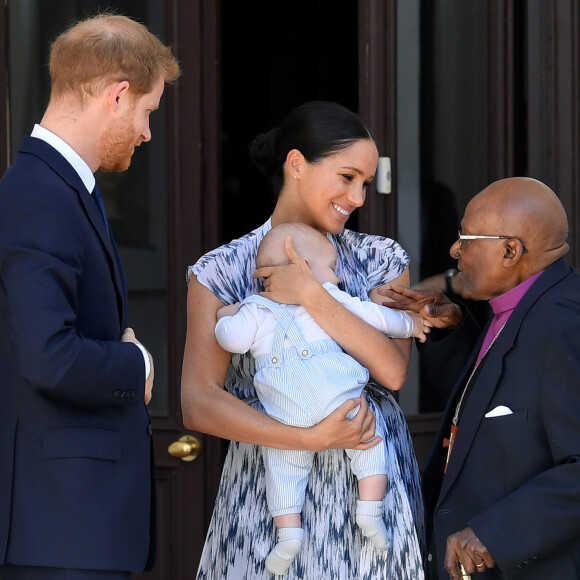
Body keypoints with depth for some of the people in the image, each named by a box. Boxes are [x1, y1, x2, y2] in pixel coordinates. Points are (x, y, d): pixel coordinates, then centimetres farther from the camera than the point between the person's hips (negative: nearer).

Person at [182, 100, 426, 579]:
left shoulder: (381, 261, 7)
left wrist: (312, 297, -16)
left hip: (372, 483, 2)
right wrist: (311, 439, -17)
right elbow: (199, 405, -10)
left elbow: (394, 370, -8)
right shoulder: (222, 271, -1)